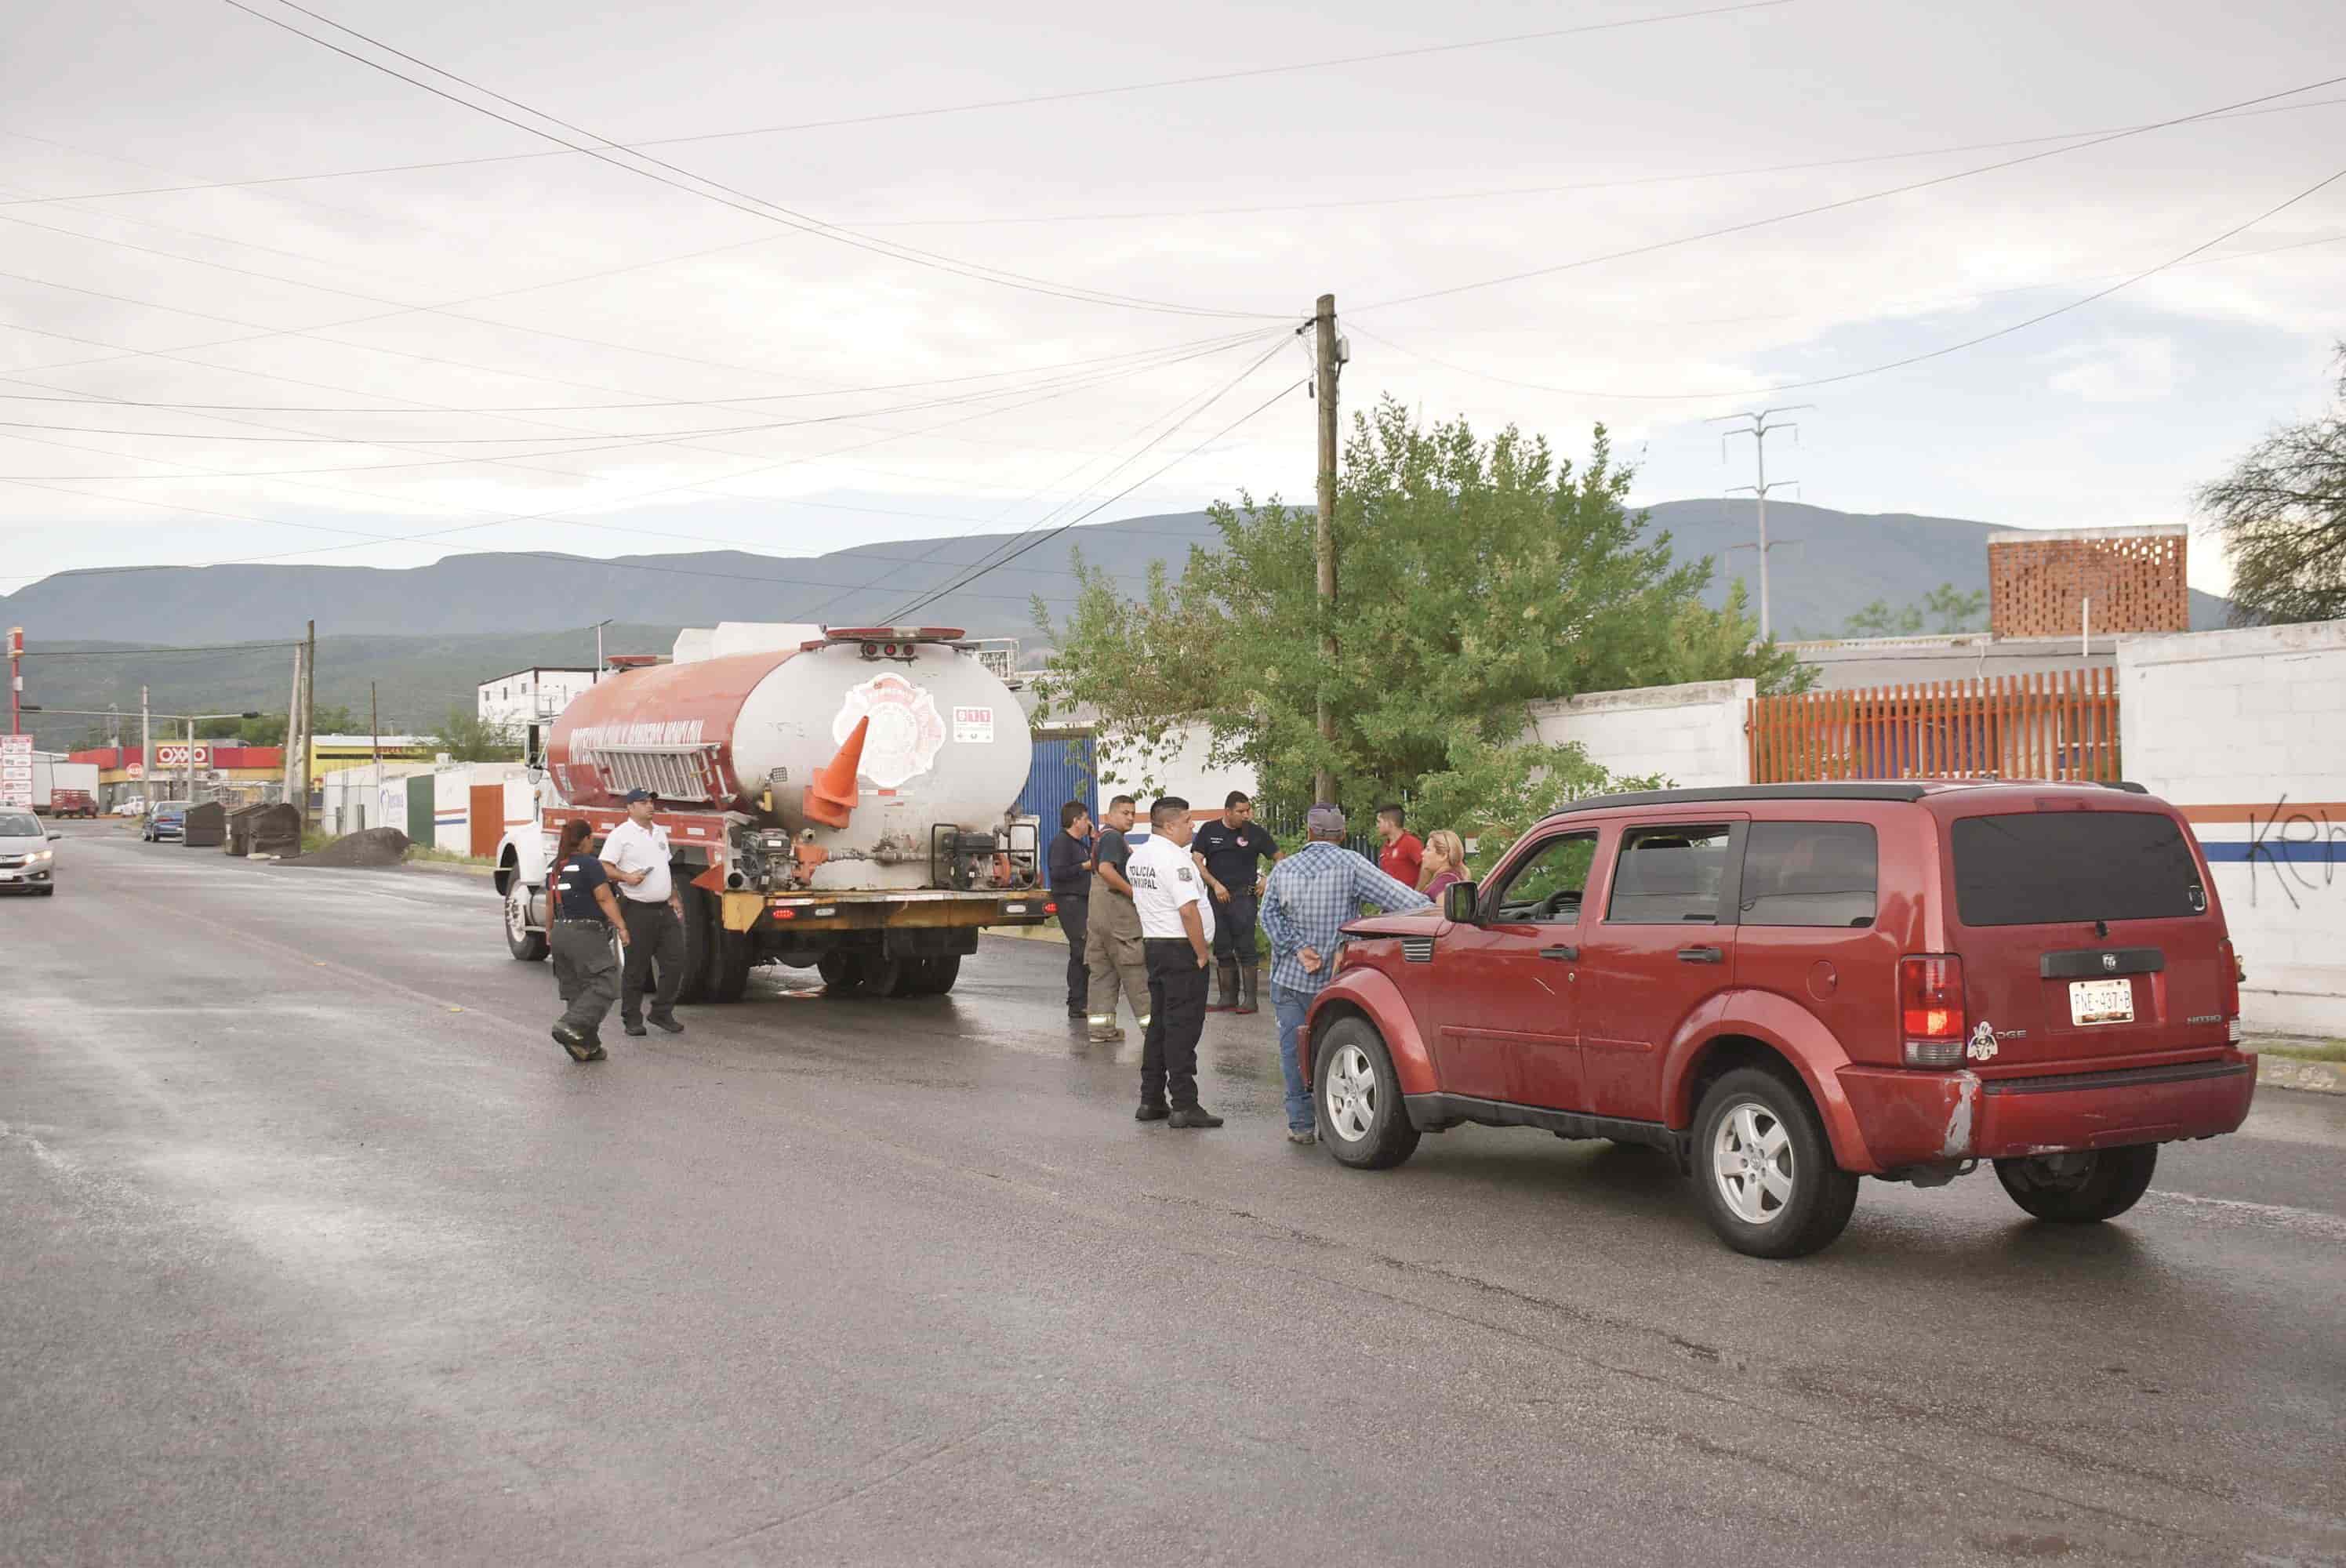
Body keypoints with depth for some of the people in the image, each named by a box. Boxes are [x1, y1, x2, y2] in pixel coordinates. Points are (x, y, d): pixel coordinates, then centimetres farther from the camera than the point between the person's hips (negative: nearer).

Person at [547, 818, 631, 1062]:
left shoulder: (555, 867, 12)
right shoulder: (589, 865, -11)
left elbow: (550, 903, 20)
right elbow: (605, 898, -15)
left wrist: (550, 931, 33)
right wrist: (621, 927, -14)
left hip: (561, 934, 9)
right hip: (586, 934, -8)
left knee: (578, 990, 12)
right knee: (603, 986, -8)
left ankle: (587, 1046, 11)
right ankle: (570, 1026, -23)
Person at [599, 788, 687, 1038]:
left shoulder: (660, 832, 17)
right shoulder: (621, 834, -6)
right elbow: (604, 867, -11)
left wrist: (674, 897, 18)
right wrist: (626, 877, -26)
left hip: (665, 909, 7)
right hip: (638, 910, -7)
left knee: (674, 962, 3)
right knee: (636, 968, 0)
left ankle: (662, 1012, 17)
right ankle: (632, 1019, 10)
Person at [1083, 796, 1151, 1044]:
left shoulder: (1102, 837, 18)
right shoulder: (1114, 837, -13)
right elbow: (1106, 869, -28)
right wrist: (1133, 892, -22)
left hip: (1099, 912, 10)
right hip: (1118, 911, -10)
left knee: (1103, 970, 8)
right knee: (1136, 970, -4)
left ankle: (1101, 1026, 8)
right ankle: (1150, 1023, -1)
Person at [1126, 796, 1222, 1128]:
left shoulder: (1137, 857, 13)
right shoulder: (1173, 858, -17)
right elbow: (1188, 910, -23)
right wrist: (1202, 953, -16)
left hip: (1153, 945, 10)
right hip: (1181, 950, -10)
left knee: (1159, 1024, 14)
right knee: (1183, 1027, -7)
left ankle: (1151, 1100, 17)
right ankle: (1183, 1105, -7)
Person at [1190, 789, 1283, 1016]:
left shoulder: (1255, 832, 3)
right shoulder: (1209, 830, 6)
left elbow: (1278, 857, 9)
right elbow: (1197, 861, 1)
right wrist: (1215, 885, -9)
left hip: (1244, 897, -3)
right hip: (1217, 896, 3)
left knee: (1245, 948, -7)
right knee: (1222, 950, 7)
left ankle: (1250, 999, -5)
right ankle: (1227, 998, 13)